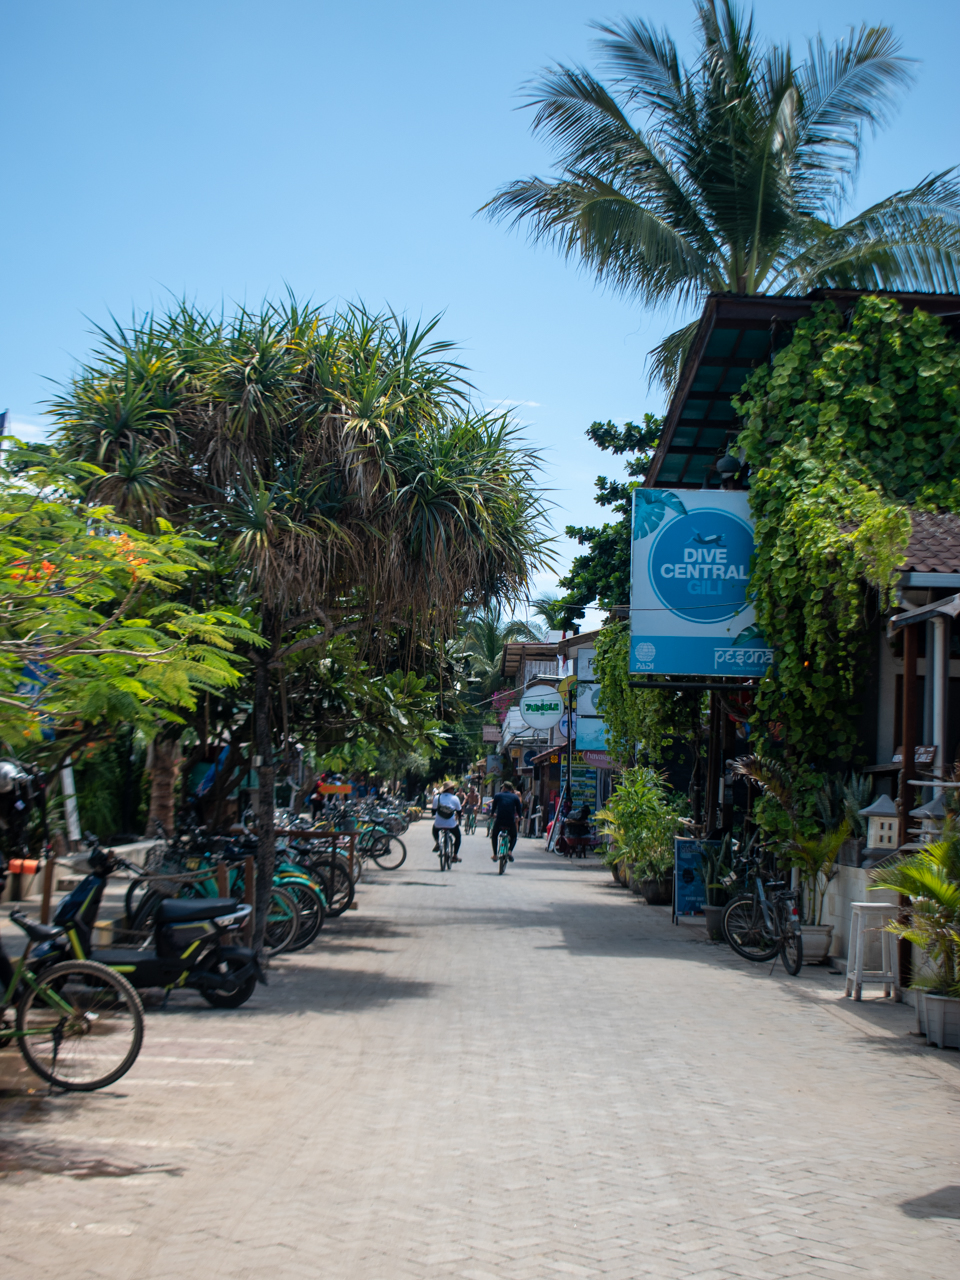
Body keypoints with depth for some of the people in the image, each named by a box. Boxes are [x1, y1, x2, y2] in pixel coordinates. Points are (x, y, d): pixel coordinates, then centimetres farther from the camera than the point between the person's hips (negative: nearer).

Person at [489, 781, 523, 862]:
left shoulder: (498, 795, 6)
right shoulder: (515, 797, 7)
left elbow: (494, 807, 15)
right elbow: (519, 809, 12)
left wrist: (492, 814, 35)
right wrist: (518, 817, 32)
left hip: (499, 820, 0)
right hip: (511, 821, 0)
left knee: (494, 835, 26)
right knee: (514, 836, 25)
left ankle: (495, 855, 16)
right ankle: (510, 851, 0)